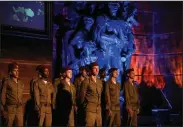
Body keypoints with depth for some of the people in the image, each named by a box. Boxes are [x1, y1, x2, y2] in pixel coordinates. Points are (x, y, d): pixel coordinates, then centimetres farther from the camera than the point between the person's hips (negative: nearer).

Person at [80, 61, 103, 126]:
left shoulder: (100, 81, 14)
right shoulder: (86, 81, -5)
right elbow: (82, 96, -2)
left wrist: (99, 105, 16)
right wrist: (85, 106, 4)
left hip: (98, 109, 6)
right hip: (90, 109, -6)